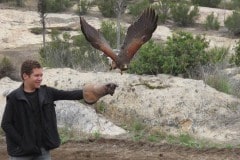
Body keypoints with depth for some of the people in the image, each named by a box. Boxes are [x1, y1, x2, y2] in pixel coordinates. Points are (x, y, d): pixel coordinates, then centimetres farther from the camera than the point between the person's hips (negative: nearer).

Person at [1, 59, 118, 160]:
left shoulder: (46, 93, 2)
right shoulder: (14, 98, -10)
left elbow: (70, 95, -5)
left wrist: (102, 90, -15)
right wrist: (21, 143, -16)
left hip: (43, 150, 4)